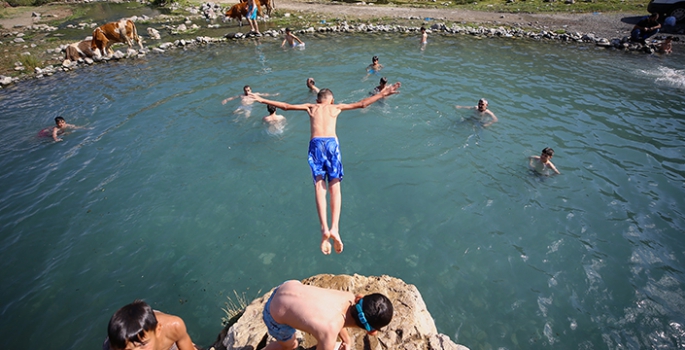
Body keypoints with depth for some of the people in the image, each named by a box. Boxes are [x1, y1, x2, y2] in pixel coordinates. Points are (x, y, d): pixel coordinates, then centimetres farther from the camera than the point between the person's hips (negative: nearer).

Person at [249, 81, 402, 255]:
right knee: (334, 187, -4)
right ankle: (334, 228, -22)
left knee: (319, 186, -7)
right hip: (332, 142, -1)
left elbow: (286, 106, 29)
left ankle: (325, 229, -26)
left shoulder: (310, 107, 29)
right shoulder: (336, 107, 26)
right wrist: (383, 94, 34)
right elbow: (362, 104, 24)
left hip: (315, 143, 1)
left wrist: (263, 100, 41)